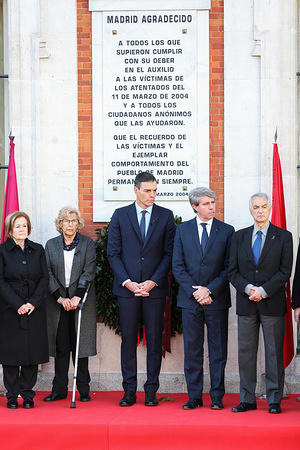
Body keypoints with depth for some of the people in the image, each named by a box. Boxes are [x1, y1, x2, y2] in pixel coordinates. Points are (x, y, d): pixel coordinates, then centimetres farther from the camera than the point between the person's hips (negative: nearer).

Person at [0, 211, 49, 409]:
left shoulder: (38, 250, 9)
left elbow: (44, 278, 5)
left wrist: (33, 303, -8)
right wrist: (18, 304, -13)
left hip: (34, 309, 2)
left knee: (33, 351, 2)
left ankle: (28, 395, 10)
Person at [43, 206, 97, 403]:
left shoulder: (87, 243, 2)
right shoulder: (51, 245, 8)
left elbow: (89, 271, -5)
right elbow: (48, 274, 3)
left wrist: (77, 297, -15)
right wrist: (60, 298, -10)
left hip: (81, 300, -2)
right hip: (58, 301, 2)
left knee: (81, 343, 0)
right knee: (61, 345, 3)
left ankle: (84, 389, 6)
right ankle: (59, 389, 9)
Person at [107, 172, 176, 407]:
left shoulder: (166, 216, 4)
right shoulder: (120, 215, 5)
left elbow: (169, 253, 2)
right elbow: (113, 253, 3)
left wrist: (153, 282, -9)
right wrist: (127, 282, -8)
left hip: (155, 288, 0)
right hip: (127, 288, 0)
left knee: (154, 340, 2)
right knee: (128, 339, 3)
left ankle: (151, 391, 9)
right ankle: (129, 391, 10)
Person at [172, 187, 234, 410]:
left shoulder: (227, 231, 3)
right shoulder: (183, 230, 6)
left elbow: (229, 267, 0)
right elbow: (178, 266, 3)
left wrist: (210, 290, -11)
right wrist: (194, 291, -8)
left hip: (217, 299, -1)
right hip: (190, 299, 1)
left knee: (218, 349, 3)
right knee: (192, 349, 4)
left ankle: (217, 397, 10)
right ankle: (194, 396, 12)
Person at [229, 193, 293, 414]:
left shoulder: (283, 236, 2)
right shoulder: (239, 236, 11)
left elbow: (285, 271, -5)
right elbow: (233, 271, 6)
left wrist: (263, 291, -14)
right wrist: (248, 288, -11)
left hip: (273, 303, -3)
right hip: (246, 304, 3)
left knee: (274, 352, 1)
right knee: (246, 352, 4)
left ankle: (274, 401, 8)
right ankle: (247, 400, 11)